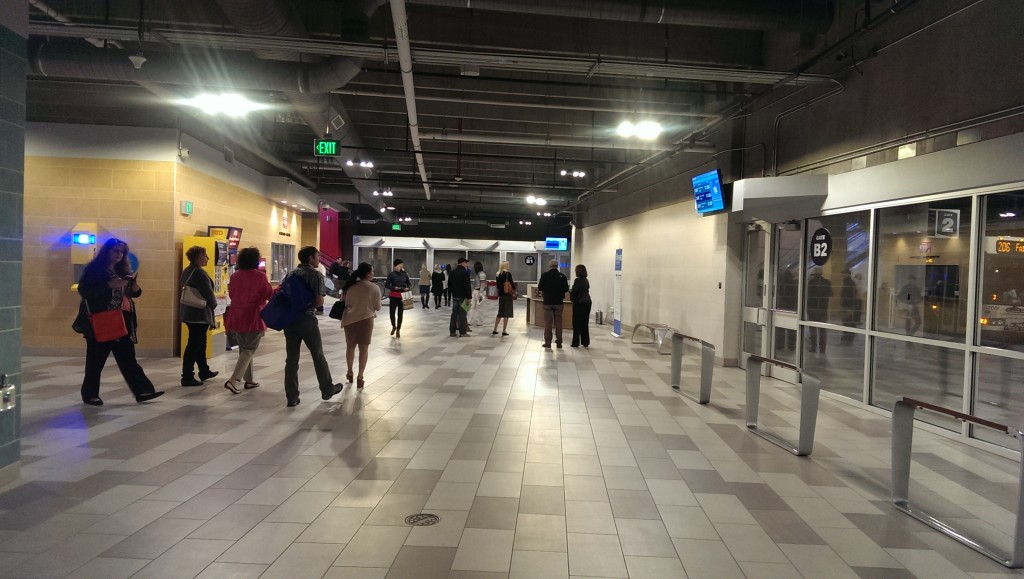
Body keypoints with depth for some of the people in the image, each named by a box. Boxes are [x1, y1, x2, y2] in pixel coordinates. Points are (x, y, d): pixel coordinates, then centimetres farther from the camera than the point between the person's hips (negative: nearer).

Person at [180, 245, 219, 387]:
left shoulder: (187, 271, 12)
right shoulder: (199, 272, -18)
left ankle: (204, 371, 30)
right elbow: (208, 293, -19)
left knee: (199, 343, 19)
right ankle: (187, 377, -4)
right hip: (199, 314, -10)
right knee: (194, 345, -6)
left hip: (189, 312, 10)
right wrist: (214, 304, 3)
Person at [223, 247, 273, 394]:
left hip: (236, 317, 6)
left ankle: (248, 380, 23)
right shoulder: (260, 276, -12)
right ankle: (233, 380, -12)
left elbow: (231, 294, 14)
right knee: (249, 350, 1)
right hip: (253, 317, -5)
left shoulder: (234, 276, 3)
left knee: (243, 349, 18)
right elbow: (269, 294, -5)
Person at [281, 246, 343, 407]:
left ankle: (292, 397, 8)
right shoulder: (316, 275, -8)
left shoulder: (290, 274, 11)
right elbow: (319, 302, -15)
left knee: (291, 359, 7)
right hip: (307, 319, -5)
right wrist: (311, 302, 6)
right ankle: (327, 389, 24)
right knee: (318, 356, 11)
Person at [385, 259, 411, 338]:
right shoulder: (392, 274, -7)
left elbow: (409, 284, 9)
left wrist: (408, 288, -12)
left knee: (400, 314, 5)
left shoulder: (404, 274, 0)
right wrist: (394, 288, -19)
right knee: (392, 312, 2)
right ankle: (394, 327, 30)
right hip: (393, 296, -1)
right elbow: (386, 285, -4)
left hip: (402, 296, 1)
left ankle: (398, 330, 18)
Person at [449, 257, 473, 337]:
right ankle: (462, 332, -3)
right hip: (462, 296, -7)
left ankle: (452, 331, 12)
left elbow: (449, 285, 16)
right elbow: (467, 286, -16)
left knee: (454, 313, 10)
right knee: (462, 314, -4)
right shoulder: (465, 273, -12)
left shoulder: (452, 273, 11)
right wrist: (469, 297, -15)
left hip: (454, 296, 7)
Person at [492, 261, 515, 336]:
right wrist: (514, 290, 5)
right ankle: (504, 331, 1)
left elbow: (498, 285, 9)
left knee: (500, 313, 15)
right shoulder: (508, 273, -10)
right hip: (508, 295, -6)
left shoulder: (497, 275, 6)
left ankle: (495, 330, 14)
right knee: (506, 313, 1)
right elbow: (512, 283, -11)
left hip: (500, 295, 6)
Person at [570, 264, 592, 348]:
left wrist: (570, 292, 9)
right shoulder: (586, 280, 9)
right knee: (585, 323, 11)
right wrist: (572, 292, 19)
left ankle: (576, 343, 3)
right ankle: (585, 342, 14)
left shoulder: (577, 280, -14)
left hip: (579, 303, -7)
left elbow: (574, 292, -14)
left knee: (577, 324, 0)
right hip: (587, 303, 7)